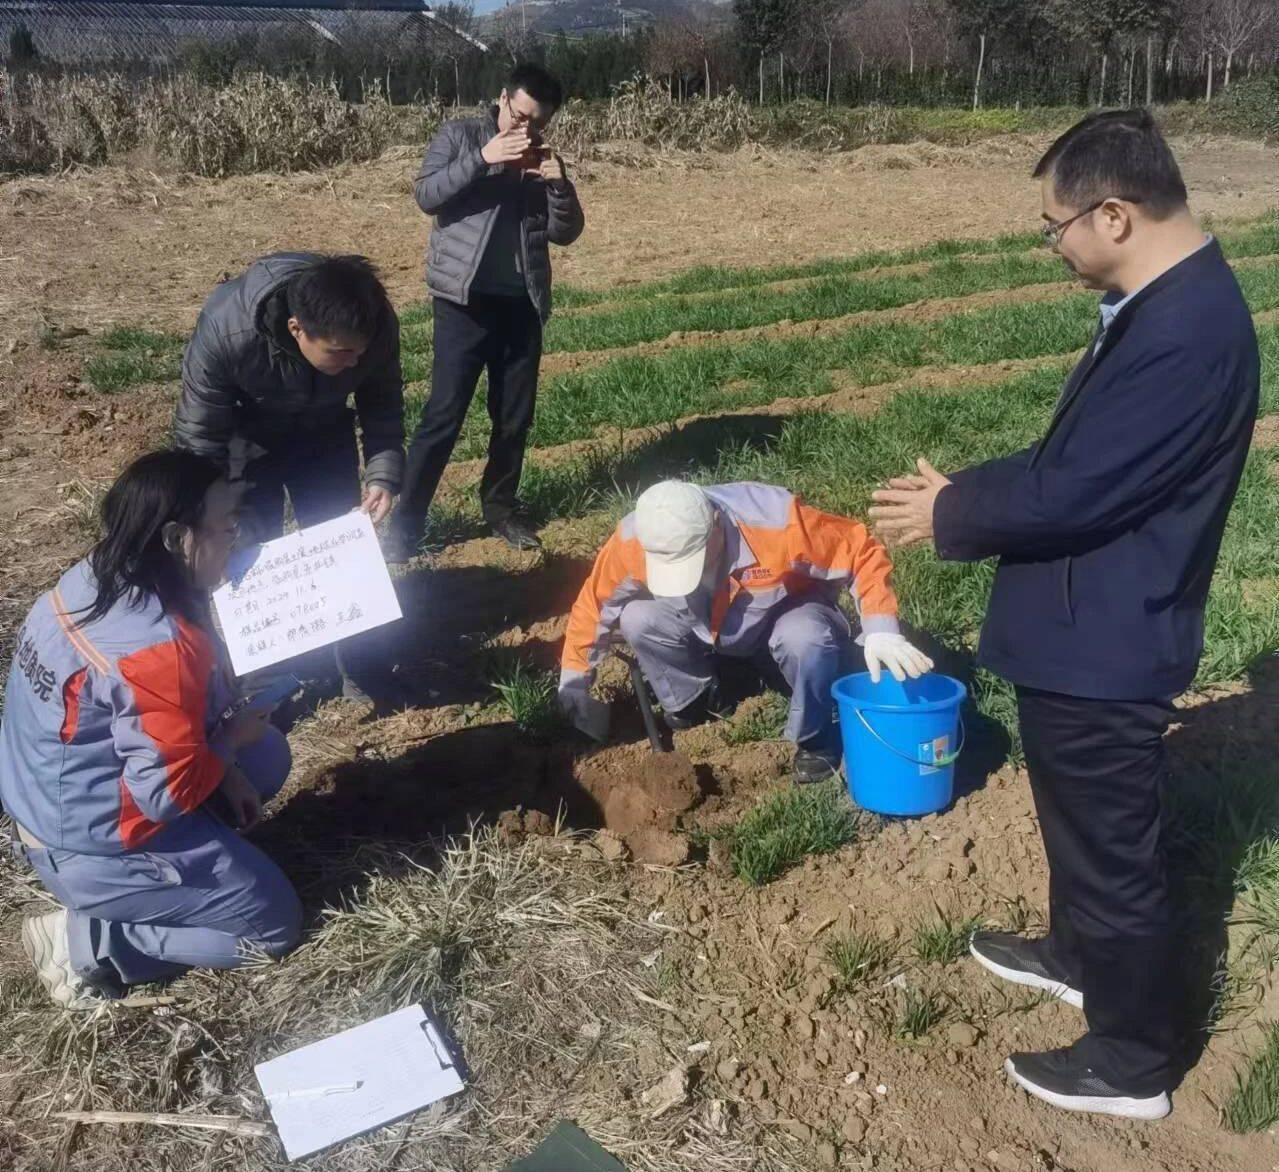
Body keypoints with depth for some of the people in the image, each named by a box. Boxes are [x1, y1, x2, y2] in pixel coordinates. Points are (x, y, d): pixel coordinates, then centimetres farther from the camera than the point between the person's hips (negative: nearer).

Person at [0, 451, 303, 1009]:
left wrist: (221, 758, 5)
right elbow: (170, 791, -26)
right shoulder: (159, 648, -32)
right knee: (275, 923, 4)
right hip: (95, 846, -9)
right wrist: (232, 739, -8)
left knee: (269, 755, 16)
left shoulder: (90, 581, -3)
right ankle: (85, 941, 0)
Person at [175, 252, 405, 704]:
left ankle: (364, 672, 21)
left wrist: (383, 474, -23)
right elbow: (199, 442, -26)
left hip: (324, 432, 3)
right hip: (247, 435, -2)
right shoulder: (225, 332, -39)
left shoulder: (378, 327, -31)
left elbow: (383, 405, -10)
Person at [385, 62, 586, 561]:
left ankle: (501, 505, 28)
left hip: (522, 304, 5)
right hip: (466, 301, -5)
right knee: (444, 415, -8)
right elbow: (426, 195, -12)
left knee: (515, 416, 10)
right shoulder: (460, 136, 1)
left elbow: (566, 232, 8)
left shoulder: (543, 158, 13)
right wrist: (482, 157, -21)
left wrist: (559, 183, -9)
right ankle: (405, 523, -1)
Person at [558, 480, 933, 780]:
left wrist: (881, 631, -38)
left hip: (787, 609, -3)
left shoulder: (778, 522, -38)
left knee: (806, 640, -37)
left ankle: (815, 740, -8)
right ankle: (693, 702, 4)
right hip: (704, 626, 3)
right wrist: (574, 681, -8)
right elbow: (594, 604, -12)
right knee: (636, 618, -24)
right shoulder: (632, 541, -28)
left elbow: (862, 552, -28)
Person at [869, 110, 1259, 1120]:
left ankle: (1134, 1060, 28)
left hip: (1104, 644, -10)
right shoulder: (1165, 302, 6)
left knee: (1114, 847, 8)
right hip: (1089, 627, 10)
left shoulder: (1185, 333, -28)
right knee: (1081, 823, 28)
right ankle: (1080, 955, 51)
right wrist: (967, 490, 4)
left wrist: (952, 515, -11)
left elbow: (1074, 490, -27)